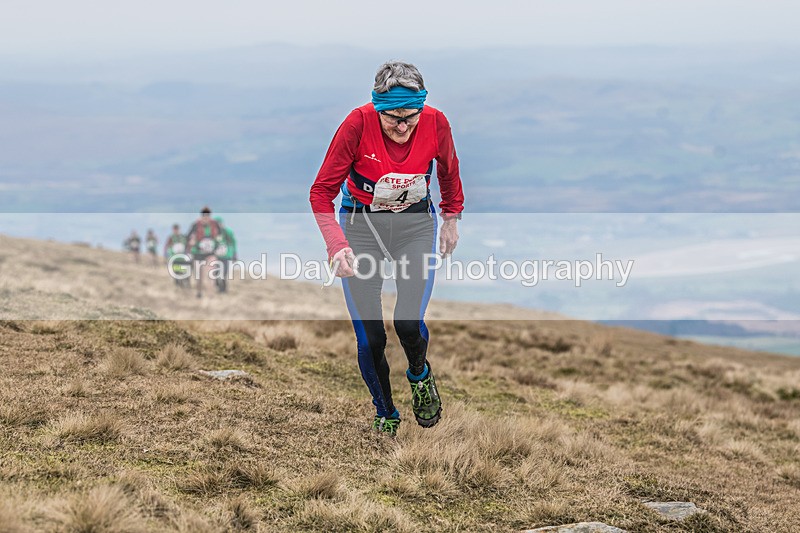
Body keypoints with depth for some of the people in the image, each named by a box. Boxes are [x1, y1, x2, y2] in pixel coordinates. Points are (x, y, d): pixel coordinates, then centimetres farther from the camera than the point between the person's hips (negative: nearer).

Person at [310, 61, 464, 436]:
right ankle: (385, 416, 22)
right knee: (370, 337, -4)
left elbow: (448, 170, 6)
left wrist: (451, 218, 15)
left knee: (408, 323, -15)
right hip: (360, 225, -1)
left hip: (416, 224, 1)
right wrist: (336, 245, -31)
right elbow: (322, 191, -18)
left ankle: (420, 376, 21)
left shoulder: (435, 123, -18)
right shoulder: (358, 123, -24)